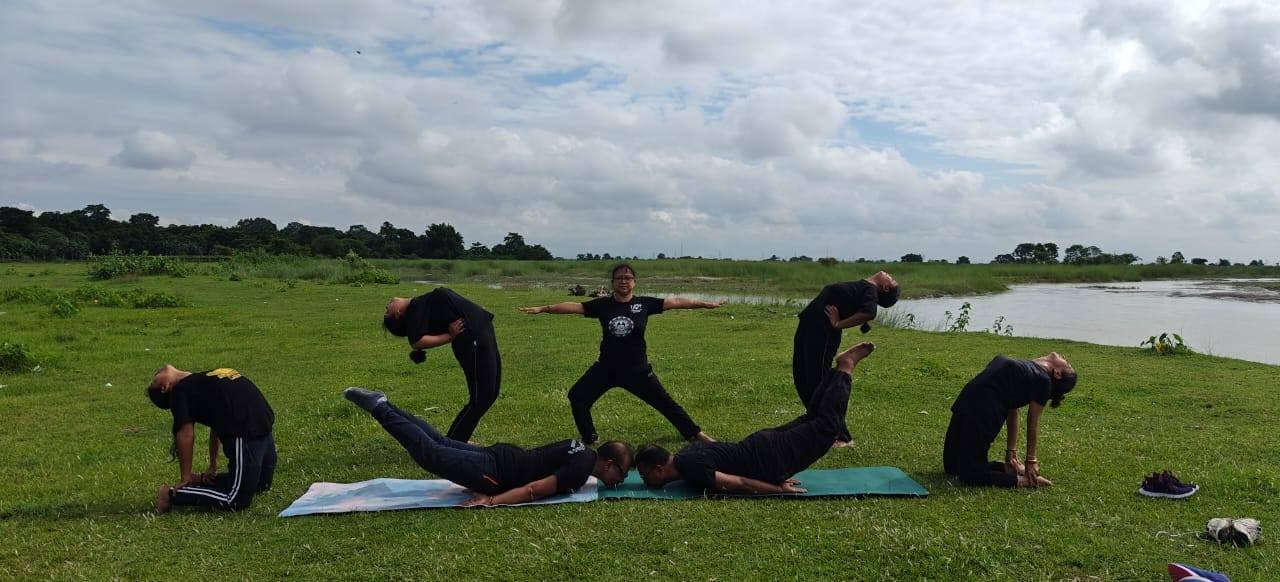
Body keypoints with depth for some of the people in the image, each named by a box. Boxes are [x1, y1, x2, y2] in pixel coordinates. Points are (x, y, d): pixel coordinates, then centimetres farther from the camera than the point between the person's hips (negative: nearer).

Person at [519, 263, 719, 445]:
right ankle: (589, 438, 17)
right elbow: (573, 306, -7)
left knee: (664, 402, 6)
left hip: (638, 369, -2)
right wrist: (543, 309, -12)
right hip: (606, 368, 2)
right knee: (577, 397, -2)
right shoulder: (603, 304, -4)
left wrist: (706, 304, -7)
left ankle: (695, 434, 24)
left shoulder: (644, 303, -7)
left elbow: (675, 301, -6)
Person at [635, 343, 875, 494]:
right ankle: (840, 369, 24)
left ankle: (845, 369, 12)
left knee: (825, 428, 5)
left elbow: (737, 484, -32)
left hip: (772, 457, -7)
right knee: (810, 420, 22)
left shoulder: (693, 471, -27)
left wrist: (779, 488, -19)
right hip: (764, 446, 7)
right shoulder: (688, 454, 2)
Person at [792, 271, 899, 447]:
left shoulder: (870, 290, -10)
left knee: (820, 382, -8)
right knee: (802, 378, 14)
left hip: (822, 331, -9)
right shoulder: (861, 287, 16)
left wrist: (839, 324, -20)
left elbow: (869, 313, -28)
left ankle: (841, 436, 3)